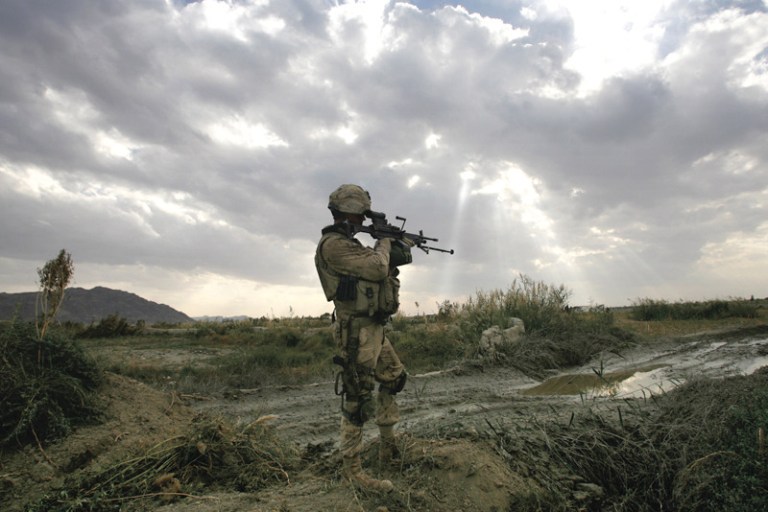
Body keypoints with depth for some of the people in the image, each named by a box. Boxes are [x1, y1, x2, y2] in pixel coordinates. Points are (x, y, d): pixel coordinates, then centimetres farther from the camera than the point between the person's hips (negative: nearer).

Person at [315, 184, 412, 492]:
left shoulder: (349, 244, 16)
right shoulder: (333, 244, -16)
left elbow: (378, 268, 23)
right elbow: (377, 269, -22)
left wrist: (397, 249, 12)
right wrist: (384, 244, -4)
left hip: (373, 329, 10)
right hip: (357, 331, -10)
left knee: (395, 378, 20)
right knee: (358, 397, -3)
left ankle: (387, 443, 33)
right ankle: (351, 467, 11)